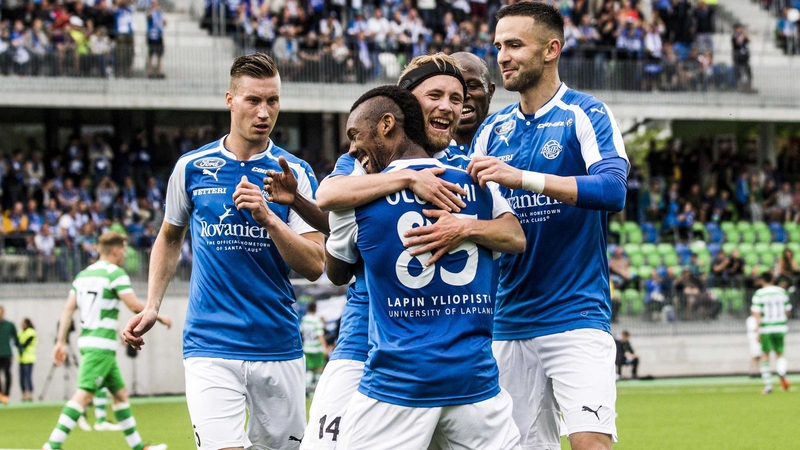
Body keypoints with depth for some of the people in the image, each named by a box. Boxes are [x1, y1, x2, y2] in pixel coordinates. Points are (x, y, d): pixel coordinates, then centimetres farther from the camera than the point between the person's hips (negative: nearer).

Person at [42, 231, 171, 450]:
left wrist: (61, 342, 11)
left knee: (120, 393, 15)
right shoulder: (115, 273, -9)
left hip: (87, 340, 9)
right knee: (83, 395, -14)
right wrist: (160, 317, 0)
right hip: (102, 345, -9)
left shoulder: (83, 274, 14)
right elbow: (134, 305, -15)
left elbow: (68, 309, 11)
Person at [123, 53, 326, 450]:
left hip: (279, 348, 1)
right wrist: (151, 306, 11)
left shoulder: (295, 173, 1)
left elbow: (314, 266, -5)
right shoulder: (192, 167, 4)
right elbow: (170, 238, 22)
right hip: (211, 347, -1)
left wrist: (268, 218, -19)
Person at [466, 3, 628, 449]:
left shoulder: (586, 114, -4)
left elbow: (613, 189, -20)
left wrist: (522, 178, -28)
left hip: (577, 314, -5)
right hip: (512, 323, 5)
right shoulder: (494, 129, 12)